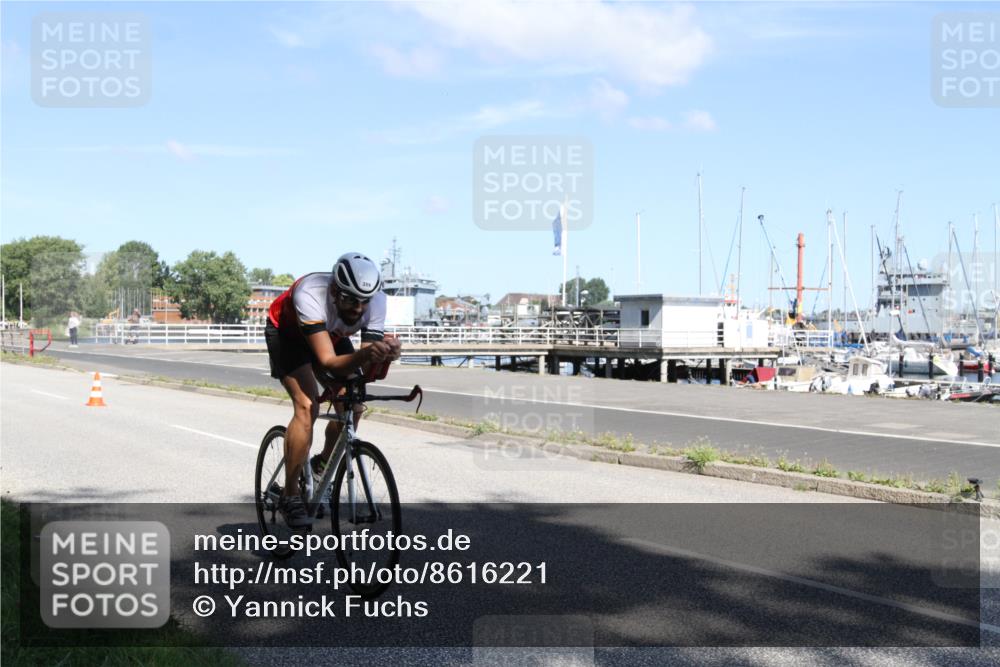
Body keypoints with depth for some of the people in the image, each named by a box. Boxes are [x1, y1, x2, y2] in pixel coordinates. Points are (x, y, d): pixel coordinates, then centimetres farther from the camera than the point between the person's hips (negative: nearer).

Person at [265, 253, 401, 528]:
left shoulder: (376, 299, -30)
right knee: (307, 407, -23)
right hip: (287, 331, -5)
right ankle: (290, 495, -9)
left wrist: (384, 355, -52)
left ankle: (323, 464, 22)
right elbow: (329, 362, -47)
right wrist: (364, 354, -65)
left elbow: (367, 369, -30)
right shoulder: (310, 294, -42)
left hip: (331, 335, 5)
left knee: (352, 408, -8)